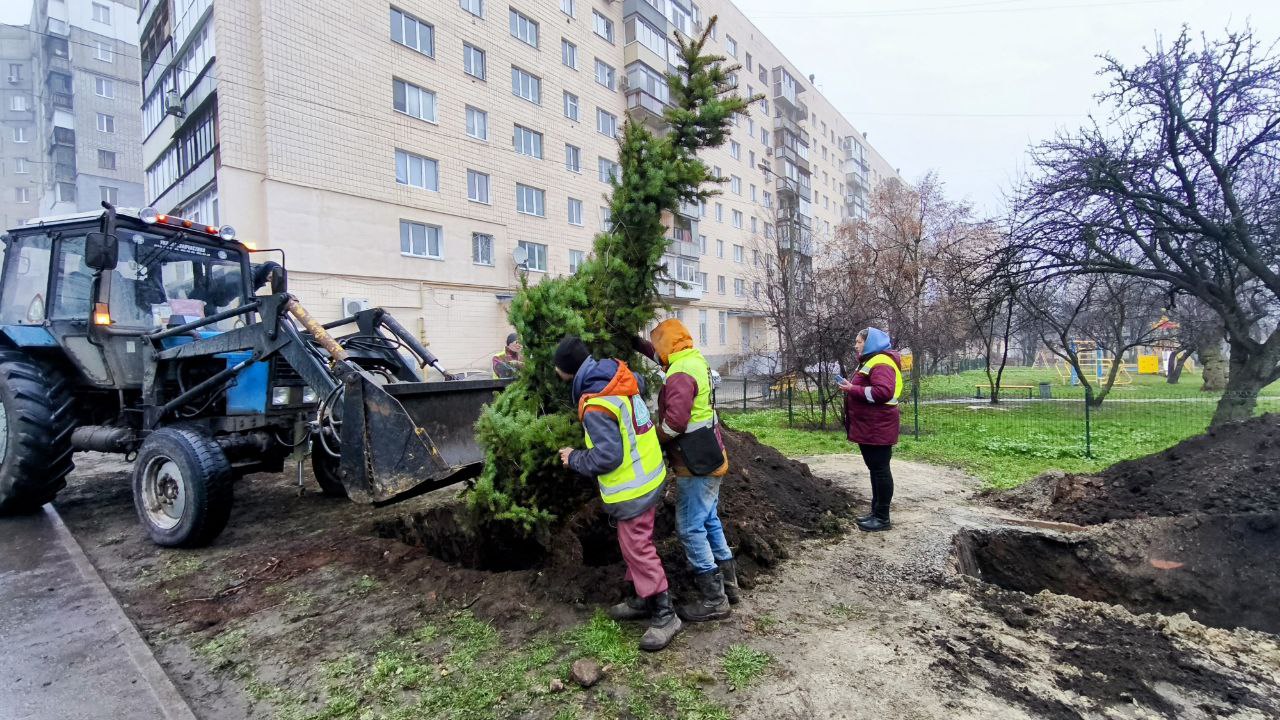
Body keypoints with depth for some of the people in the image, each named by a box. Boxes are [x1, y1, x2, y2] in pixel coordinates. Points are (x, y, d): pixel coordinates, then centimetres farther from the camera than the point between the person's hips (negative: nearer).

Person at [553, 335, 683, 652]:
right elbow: (640, 382, 23)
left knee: (638, 548, 1)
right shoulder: (618, 375, 0)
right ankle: (639, 598, 35)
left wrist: (575, 459, -9)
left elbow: (607, 456, -26)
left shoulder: (595, 407, -26)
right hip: (648, 475, 10)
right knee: (635, 544, 21)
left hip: (632, 488, -10)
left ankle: (664, 615, 12)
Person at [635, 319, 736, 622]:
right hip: (710, 458, 10)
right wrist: (635, 341, 25)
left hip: (696, 465, -10)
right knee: (709, 520, 19)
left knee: (690, 528, -2)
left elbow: (675, 421, -28)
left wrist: (650, 439, -12)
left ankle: (714, 600, 6)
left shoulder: (680, 374, -21)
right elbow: (658, 354, 27)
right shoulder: (695, 360, 8)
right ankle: (727, 583, 30)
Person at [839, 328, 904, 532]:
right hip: (868, 427, 11)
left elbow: (883, 392, -29)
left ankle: (882, 518, 4)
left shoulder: (881, 363, -16)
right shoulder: (869, 362, 19)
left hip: (878, 428, -11)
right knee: (875, 469, 15)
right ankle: (876, 512, 24)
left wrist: (853, 389, -23)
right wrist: (851, 389, 9)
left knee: (880, 470, -4)